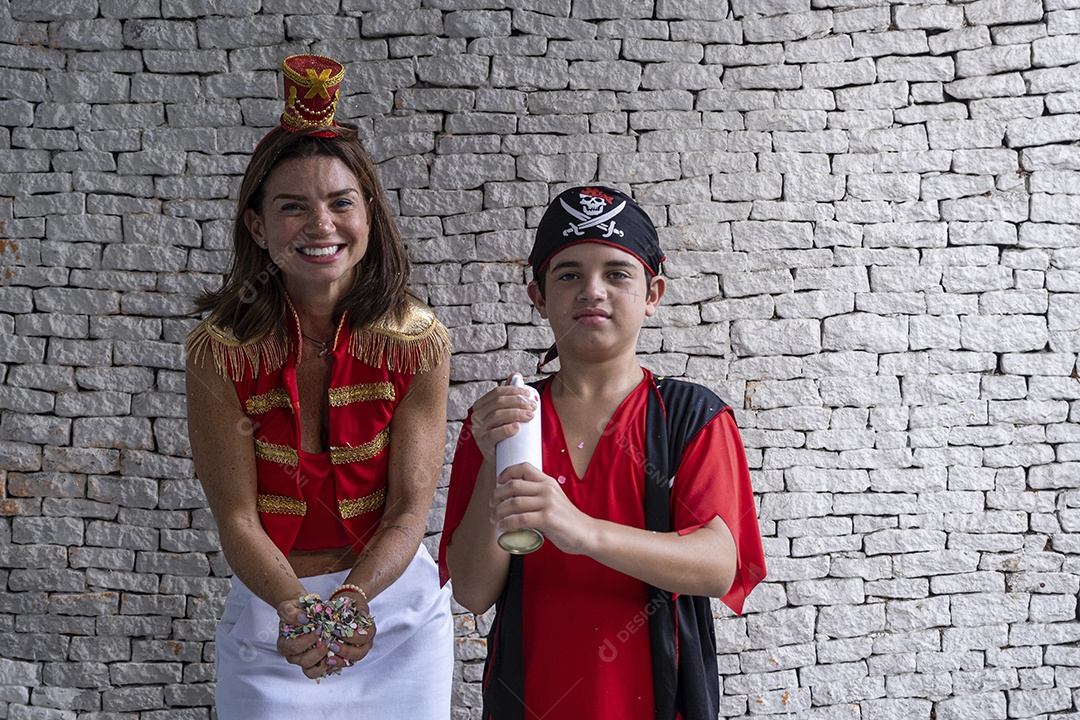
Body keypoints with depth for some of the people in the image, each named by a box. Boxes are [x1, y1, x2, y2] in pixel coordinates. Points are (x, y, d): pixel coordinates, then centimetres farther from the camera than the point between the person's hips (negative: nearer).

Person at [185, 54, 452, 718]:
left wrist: (347, 599, -29)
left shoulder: (420, 342, -12)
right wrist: (299, 609, -30)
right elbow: (237, 518, -13)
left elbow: (410, 510, -12)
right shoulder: (222, 348, -13)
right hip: (272, 615, -1)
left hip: (399, 610, 1)